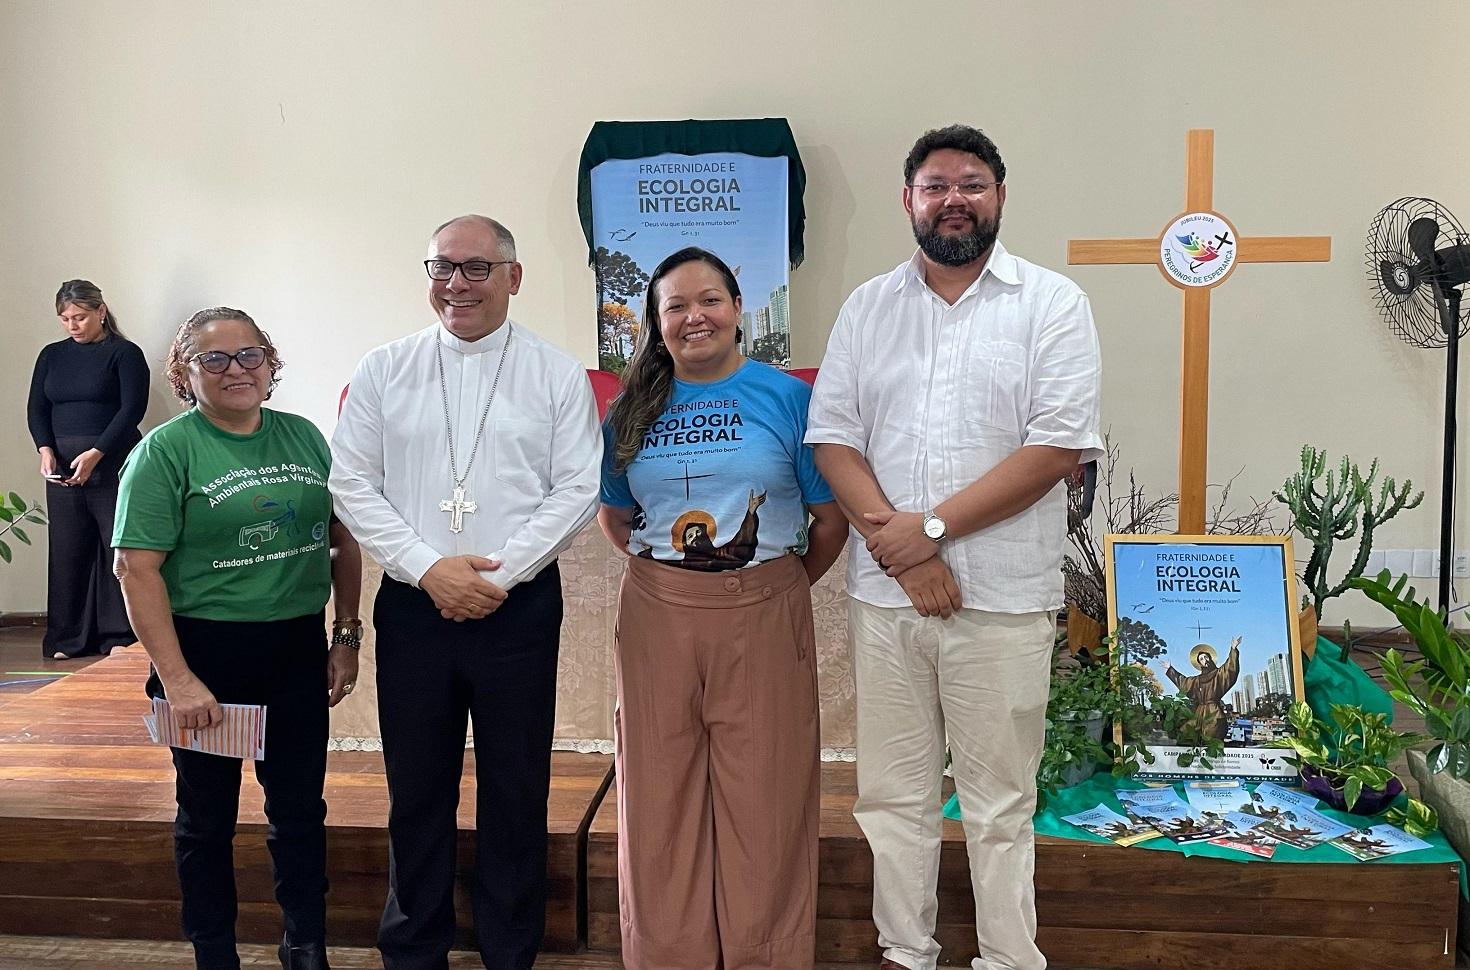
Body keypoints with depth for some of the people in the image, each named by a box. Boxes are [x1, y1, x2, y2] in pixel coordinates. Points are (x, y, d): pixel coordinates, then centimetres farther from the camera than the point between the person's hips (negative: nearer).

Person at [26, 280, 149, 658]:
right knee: (67, 550, 5)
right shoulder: (52, 355, 14)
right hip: (62, 467, 5)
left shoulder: (125, 354, -1)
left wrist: (95, 454, -19)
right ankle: (68, 638, 11)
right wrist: (46, 450, -7)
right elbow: (36, 409, 11)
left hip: (114, 466, -5)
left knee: (119, 547, -5)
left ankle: (121, 635, 1)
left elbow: (132, 409, -10)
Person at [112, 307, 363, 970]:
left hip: (298, 649, 4)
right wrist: (176, 678, -18)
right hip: (207, 653, -3)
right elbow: (136, 568, -13)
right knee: (207, 817, 12)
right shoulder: (166, 451, -8)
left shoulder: (305, 437, 5)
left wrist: (346, 636, 6)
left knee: (301, 809, 13)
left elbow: (344, 541, 10)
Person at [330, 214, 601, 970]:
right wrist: (428, 568, -11)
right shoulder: (384, 370, 5)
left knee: (515, 793, 8)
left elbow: (577, 490, -4)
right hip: (412, 605, 1)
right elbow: (353, 484, 1)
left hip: (520, 607, -1)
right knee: (417, 792, 11)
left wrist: (498, 573, -12)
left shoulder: (557, 374, 1)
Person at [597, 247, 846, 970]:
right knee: (662, 801, 9)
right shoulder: (632, 411, 8)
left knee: (765, 801, 4)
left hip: (764, 617, -2)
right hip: (657, 617, 3)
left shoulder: (788, 398, -1)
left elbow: (832, 516, 3)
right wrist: (670, 569, 9)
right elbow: (615, 519, 18)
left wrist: (785, 583, 7)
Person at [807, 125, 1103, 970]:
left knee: (1000, 802, 7)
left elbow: (1059, 447, -10)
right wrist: (894, 541, -11)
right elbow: (832, 437, 4)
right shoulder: (867, 307, 10)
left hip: (1003, 596, -3)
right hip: (884, 592, 3)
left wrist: (932, 527, -13)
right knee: (894, 792, 13)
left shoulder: (1052, 304, -1)